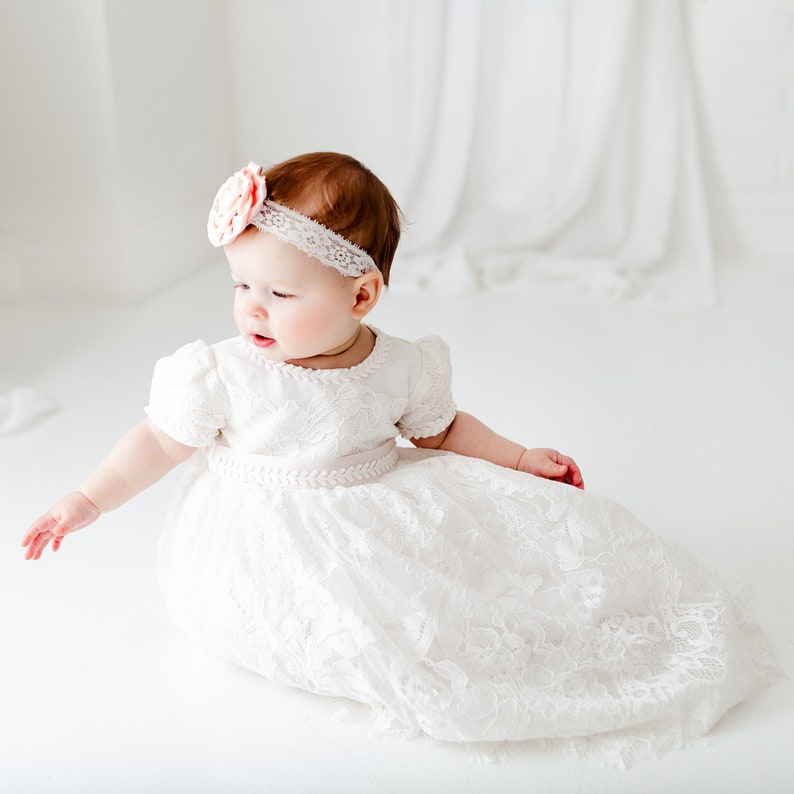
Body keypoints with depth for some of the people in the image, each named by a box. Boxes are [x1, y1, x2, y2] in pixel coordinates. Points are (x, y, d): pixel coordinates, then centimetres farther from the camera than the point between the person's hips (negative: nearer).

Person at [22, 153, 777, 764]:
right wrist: (86, 502, -4)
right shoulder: (224, 375, -13)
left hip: (383, 509, 3)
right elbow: (161, 440, -2)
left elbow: (442, 431, 11)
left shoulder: (400, 367, -6)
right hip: (271, 533, -3)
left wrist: (521, 459, 6)